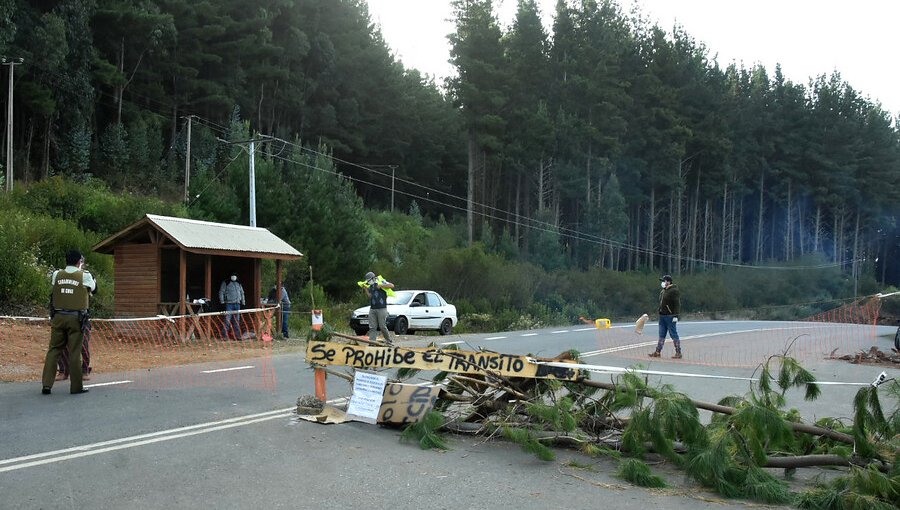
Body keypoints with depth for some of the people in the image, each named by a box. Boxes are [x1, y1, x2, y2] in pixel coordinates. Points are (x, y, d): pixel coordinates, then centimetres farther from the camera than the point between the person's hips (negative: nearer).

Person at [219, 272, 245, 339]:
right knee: (227, 319, -10)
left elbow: (242, 293, 25)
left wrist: (243, 301, 18)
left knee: (236, 320, 7)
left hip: (237, 304, 5)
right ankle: (225, 335, -8)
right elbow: (221, 292, 0)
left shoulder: (239, 284, 18)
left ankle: (237, 335, 10)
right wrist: (222, 301, -9)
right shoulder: (225, 283, 2)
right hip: (229, 303, -5)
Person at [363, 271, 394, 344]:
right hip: (372, 309, 6)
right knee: (372, 327, 0)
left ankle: (389, 340, 13)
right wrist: (366, 289, 2)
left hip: (381, 309, -6)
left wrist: (381, 286, -16)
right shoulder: (371, 286, 18)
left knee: (382, 326, -4)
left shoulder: (381, 282, -2)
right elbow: (370, 296, 13)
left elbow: (391, 285, -14)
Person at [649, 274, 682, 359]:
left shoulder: (674, 291, -11)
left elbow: (677, 304, -17)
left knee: (674, 335, -4)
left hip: (670, 316, -9)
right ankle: (657, 352, 14)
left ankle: (678, 353, 2)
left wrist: (675, 315, -21)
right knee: (661, 335, 11)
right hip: (662, 316, 9)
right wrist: (660, 313, 20)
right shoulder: (663, 291, 17)